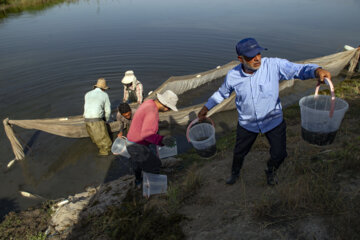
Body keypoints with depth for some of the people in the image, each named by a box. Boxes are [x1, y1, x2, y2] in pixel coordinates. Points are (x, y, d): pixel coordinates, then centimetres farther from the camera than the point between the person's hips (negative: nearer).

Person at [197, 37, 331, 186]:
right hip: (247, 123, 1)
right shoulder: (232, 76, -16)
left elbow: (300, 70, -25)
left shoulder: (274, 65, -23)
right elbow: (222, 93, 3)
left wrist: (316, 70, -47)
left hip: (273, 120, -1)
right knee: (239, 152, 18)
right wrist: (206, 107, 6)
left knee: (279, 154, 10)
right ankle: (235, 173, 53)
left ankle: (271, 171, 48)